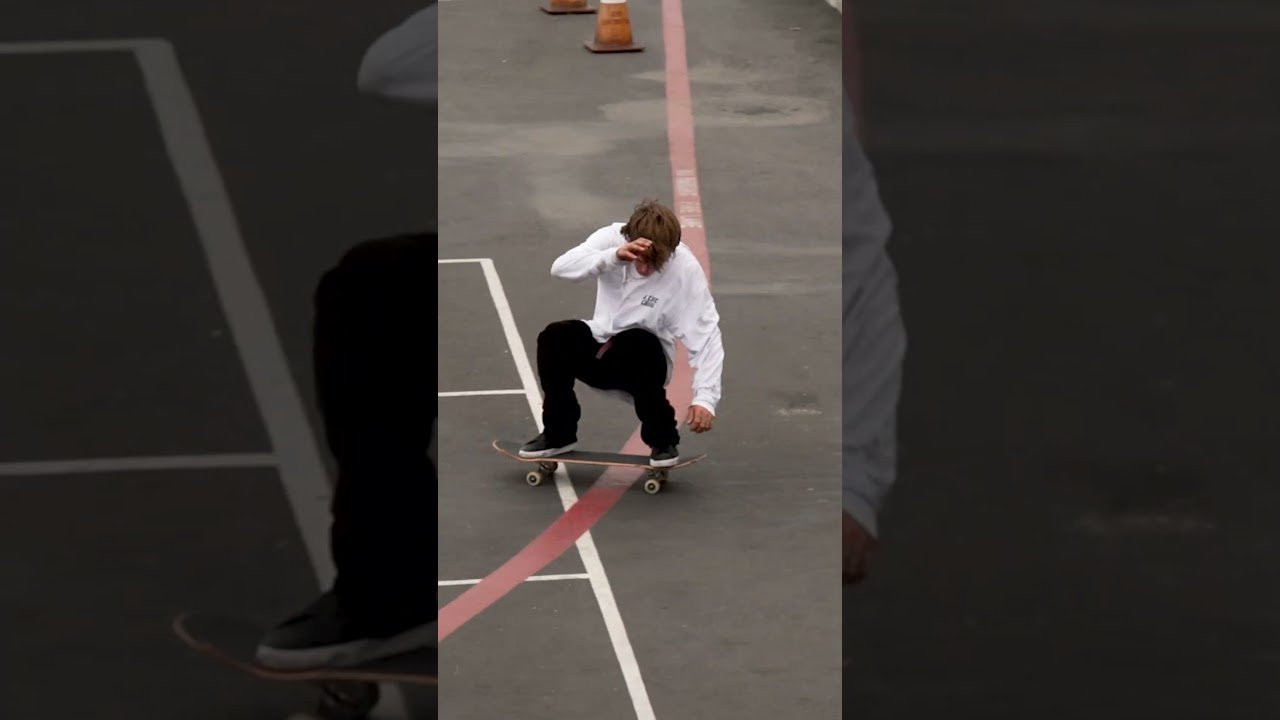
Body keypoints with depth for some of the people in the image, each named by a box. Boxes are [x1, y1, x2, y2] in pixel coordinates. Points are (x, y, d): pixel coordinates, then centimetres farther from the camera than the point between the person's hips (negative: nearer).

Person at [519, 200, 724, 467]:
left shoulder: (685, 268, -21)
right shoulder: (613, 238, -15)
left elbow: (706, 335, -22)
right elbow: (560, 267, -28)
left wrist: (705, 398, -33)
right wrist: (613, 256, -45)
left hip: (643, 361, -3)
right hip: (600, 350, 3)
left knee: (638, 344, -36)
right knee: (554, 338, -25)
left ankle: (663, 442, -15)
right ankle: (559, 434, -5)